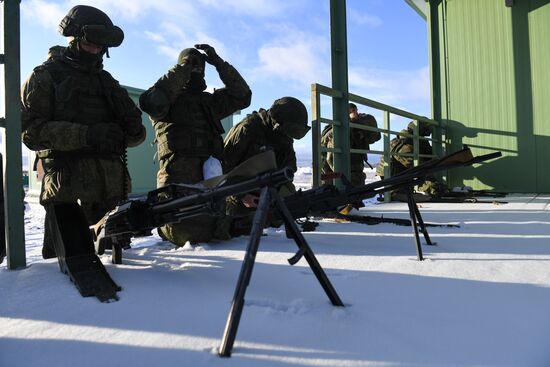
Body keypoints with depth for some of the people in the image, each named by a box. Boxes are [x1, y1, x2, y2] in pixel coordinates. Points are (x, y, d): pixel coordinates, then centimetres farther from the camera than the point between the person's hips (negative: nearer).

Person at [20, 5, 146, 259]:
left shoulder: (106, 81, 20)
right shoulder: (45, 76, 6)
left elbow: (134, 137, 16)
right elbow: (30, 130, -7)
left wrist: (133, 129, -8)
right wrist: (85, 135, -20)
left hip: (112, 188, 5)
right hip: (67, 187, -5)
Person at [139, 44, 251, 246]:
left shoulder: (210, 101, 24)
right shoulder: (169, 98, 9)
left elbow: (242, 95, 14)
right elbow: (151, 102, -14)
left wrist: (219, 63, 7)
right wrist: (181, 69, -8)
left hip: (211, 176, 6)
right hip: (179, 175, -5)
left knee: (219, 231, 4)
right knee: (192, 234, -14)